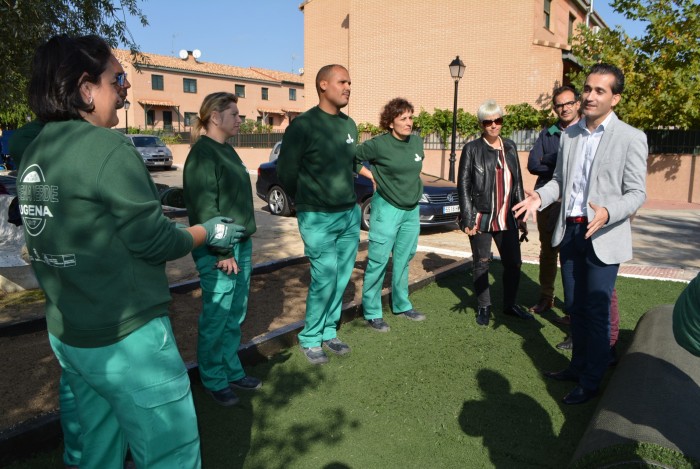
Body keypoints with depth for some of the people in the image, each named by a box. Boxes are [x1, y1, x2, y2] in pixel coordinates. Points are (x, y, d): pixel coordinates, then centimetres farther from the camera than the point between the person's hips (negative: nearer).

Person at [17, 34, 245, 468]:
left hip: (67, 335, 9)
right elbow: (155, 242, -17)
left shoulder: (34, 154, 6)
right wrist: (210, 232, 0)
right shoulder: (108, 148, -19)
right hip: (126, 338, -8)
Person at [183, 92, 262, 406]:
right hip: (217, 251, -9)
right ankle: (213, 380, 21)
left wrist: (243, 244, 16)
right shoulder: (202, 154, -13)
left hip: (241, 244, 9)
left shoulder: (227, 150, 14)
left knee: (235, 315, 16)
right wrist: (223, 252, -19)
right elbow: (205, 208, -19)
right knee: (217, 317, 4)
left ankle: (233, 371, 30)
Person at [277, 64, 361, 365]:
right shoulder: (303, 125, -11)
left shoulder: (349, 125, 9)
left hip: (350, 214, 6)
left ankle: (329, 333, 26)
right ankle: (310, 339, 16)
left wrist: (347, 198, 15)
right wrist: (310, 204, 5)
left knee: (342, 278, 9)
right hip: (318, 219, -6)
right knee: (324, 280, -4)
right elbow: (286, 172, -6)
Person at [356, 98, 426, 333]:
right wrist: (372, 175, -7)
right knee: (378, 262, -3)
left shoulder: (417, 141, 4)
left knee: (403, 260, 15)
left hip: (412, 209, 6)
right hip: (387, 208, -6)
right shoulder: (378, 144, -14)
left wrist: (412, 184, 11)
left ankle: (402, 306, 30)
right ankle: (372, 313, 9)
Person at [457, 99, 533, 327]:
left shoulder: (510, 147, 10)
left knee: (513, 263, 8)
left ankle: (510, 304, 28)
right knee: (482, 264, 6)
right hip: (482, 219, -4)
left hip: (507, 218, 4)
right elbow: (463, 185, -6)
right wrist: (468, 219, -12)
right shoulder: (472, 149, -4)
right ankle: (484, 307, 23)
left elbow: (517, 183, 12)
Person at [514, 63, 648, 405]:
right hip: (569, 231, 6)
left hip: (602, 236, -5)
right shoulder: (569, 134, 8)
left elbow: (637, 193, -10)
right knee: (575, 307, 17)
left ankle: (591, 381, 19)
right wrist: (540, 196, -6)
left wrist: (607, 213, -29)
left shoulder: (631, 138, -9)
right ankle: (578, 366, 34)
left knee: (595, 312, 2)